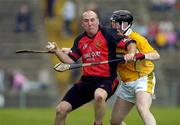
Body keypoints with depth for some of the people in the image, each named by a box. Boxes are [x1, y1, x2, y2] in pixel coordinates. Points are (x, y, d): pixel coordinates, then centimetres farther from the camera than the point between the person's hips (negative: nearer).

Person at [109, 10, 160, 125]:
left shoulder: (137, 39, -13)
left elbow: (156, 55, -21)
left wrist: (143, 55, -39)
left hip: (143, 80, -7)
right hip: (126, 84, 8)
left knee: (142, 109, -33)